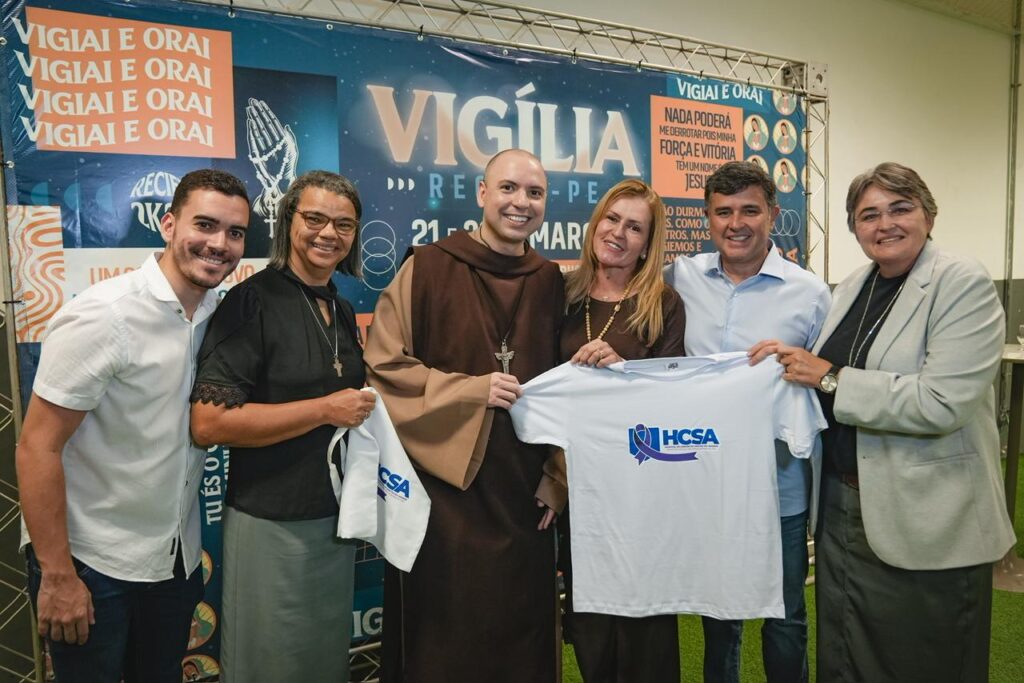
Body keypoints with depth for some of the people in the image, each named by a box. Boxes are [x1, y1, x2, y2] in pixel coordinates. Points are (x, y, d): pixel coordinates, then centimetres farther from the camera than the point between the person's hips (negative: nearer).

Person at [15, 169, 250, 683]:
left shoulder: (217, 313, -2)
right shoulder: (102, 317, -21)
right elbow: (37, 450, -18)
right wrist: (57, 575, -16)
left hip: (177, 558, 6)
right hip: (93, 564, -6)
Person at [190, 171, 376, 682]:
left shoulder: (343, 312, 9)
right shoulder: (252, 301, -14)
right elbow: (208, 422, -22)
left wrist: (365, 415, 3)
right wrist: (324, 410, -21)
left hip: (337, 517, 7)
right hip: (271, 523, -7)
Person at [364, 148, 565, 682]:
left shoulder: (551, 281, 7)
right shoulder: (428, 267, -6)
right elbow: (382, 366, -8)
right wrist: (471, 389, -16)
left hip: (522, 490, 4)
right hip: (442, 484, -3)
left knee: (520, 637, 15)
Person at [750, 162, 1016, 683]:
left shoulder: (963, 284, -13)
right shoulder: (853, 287, 9)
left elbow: (942, 403, -25)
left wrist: (829, 378, -20)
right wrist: (795, 361, -1)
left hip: (924, 527, -6)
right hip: (842, 507, 7)